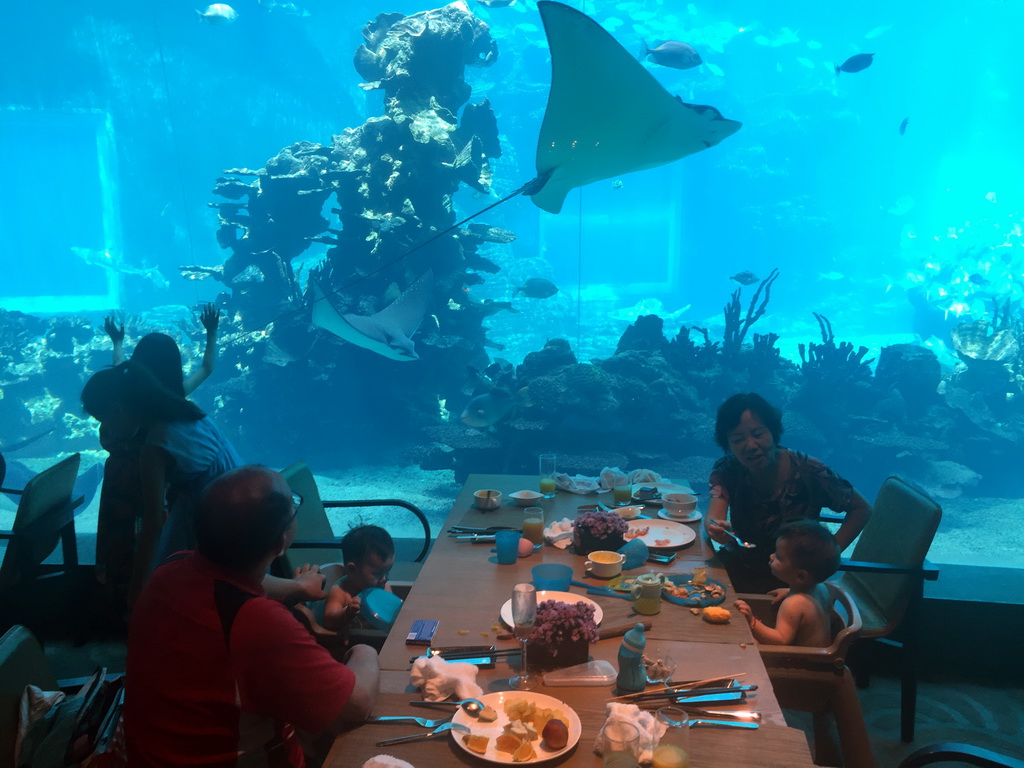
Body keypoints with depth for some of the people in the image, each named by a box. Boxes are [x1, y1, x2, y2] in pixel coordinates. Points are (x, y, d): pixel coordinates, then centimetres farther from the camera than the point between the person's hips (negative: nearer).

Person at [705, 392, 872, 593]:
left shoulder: (806, 472, -17)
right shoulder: (727, 470, -10)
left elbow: (862, 509, -6)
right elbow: (713, 518, -23)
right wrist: (716, 528, -47)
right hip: (737, 566, 3)